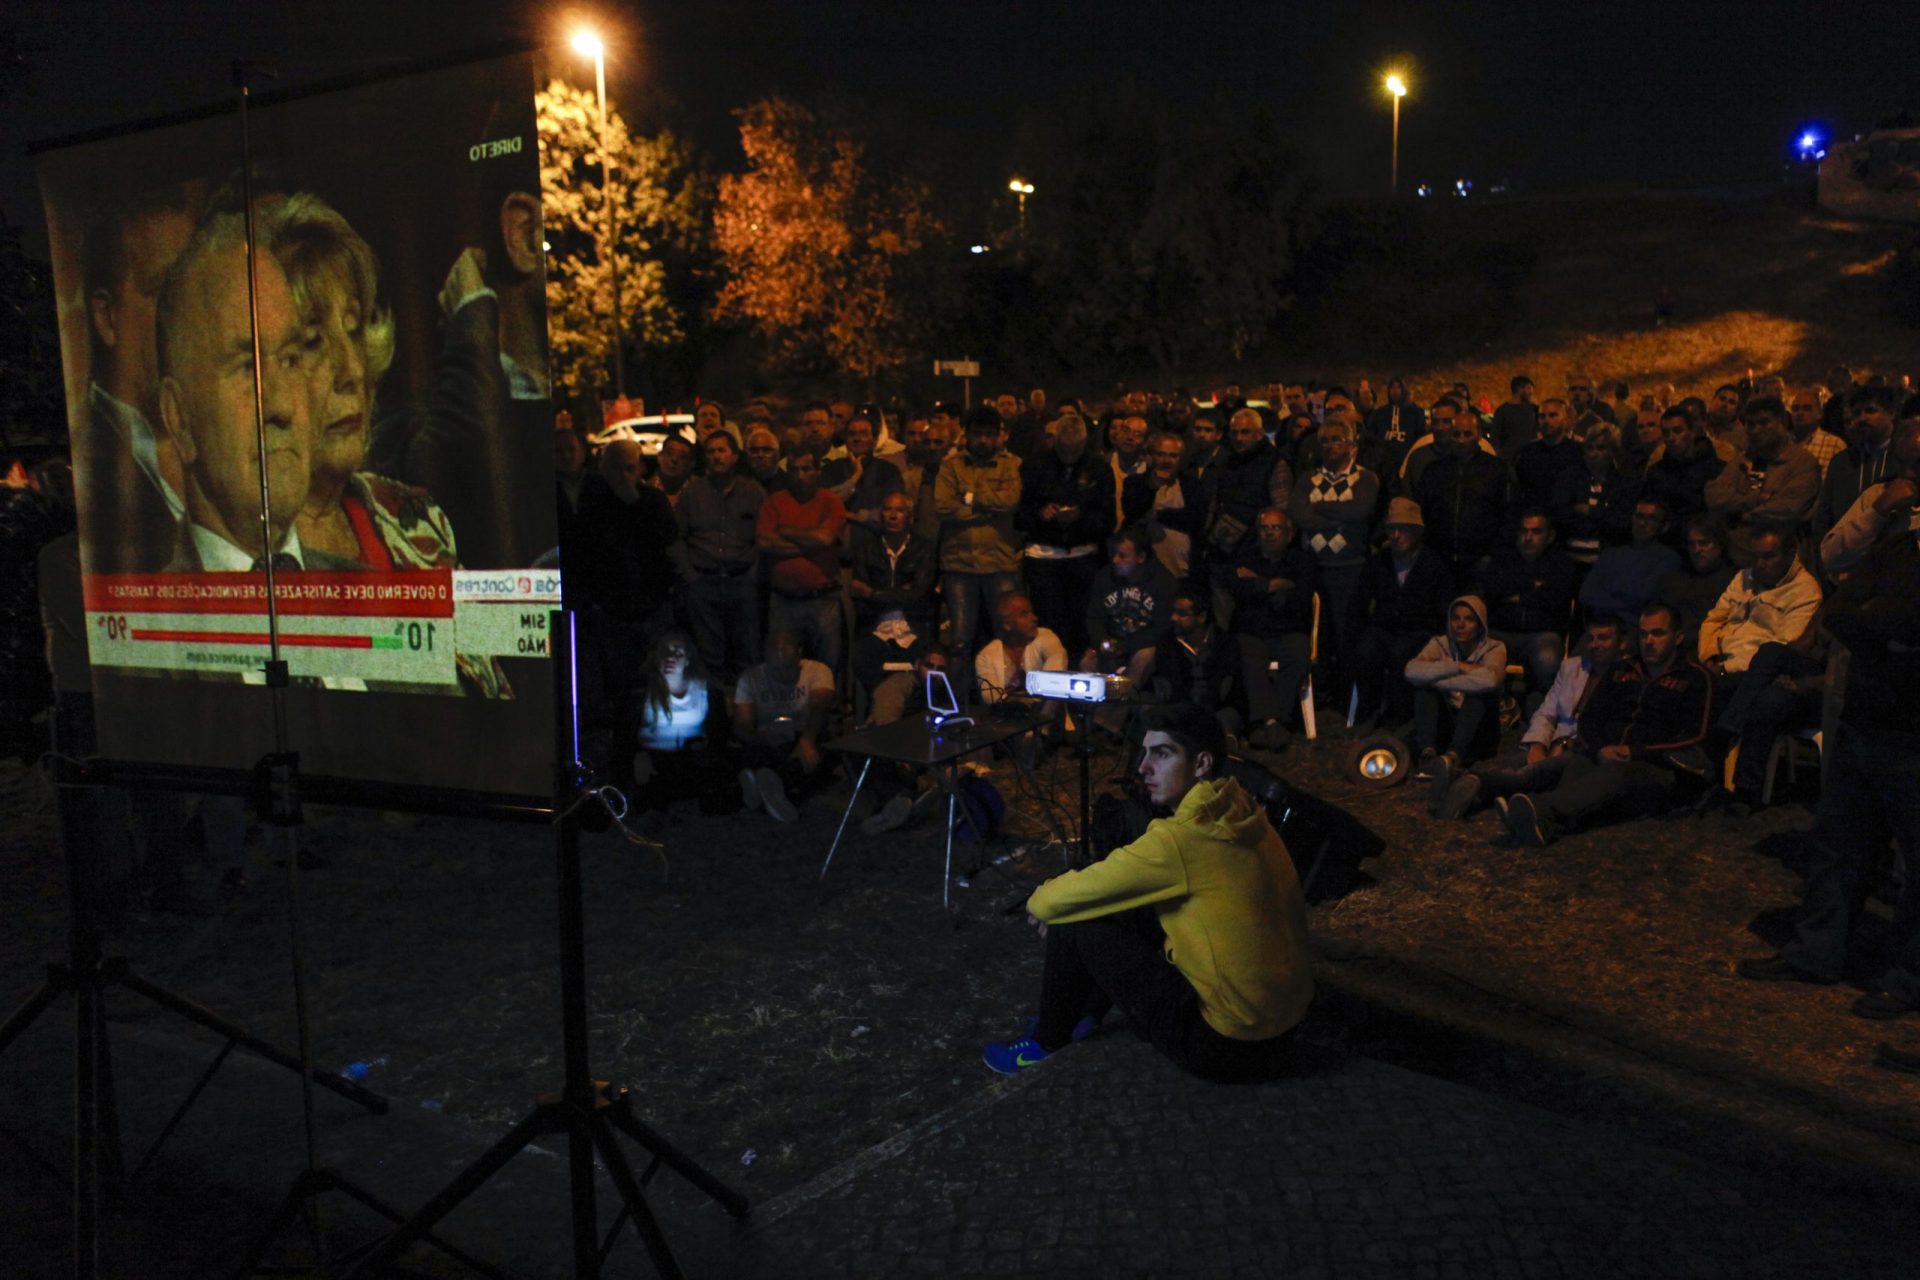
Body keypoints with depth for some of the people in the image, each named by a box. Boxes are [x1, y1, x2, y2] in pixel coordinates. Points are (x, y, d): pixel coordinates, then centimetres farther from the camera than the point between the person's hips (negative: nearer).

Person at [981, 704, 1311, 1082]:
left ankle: (1047, 1043, 23)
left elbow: (1055, 901, -14)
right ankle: (1088, 1011, 36)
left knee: (1075, 925, 0)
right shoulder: (1241, 815, 1)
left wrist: (1039, 902, 9)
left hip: (1225, 1047, -8)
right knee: (1132, 906, 18)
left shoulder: (1180, 838, -23)